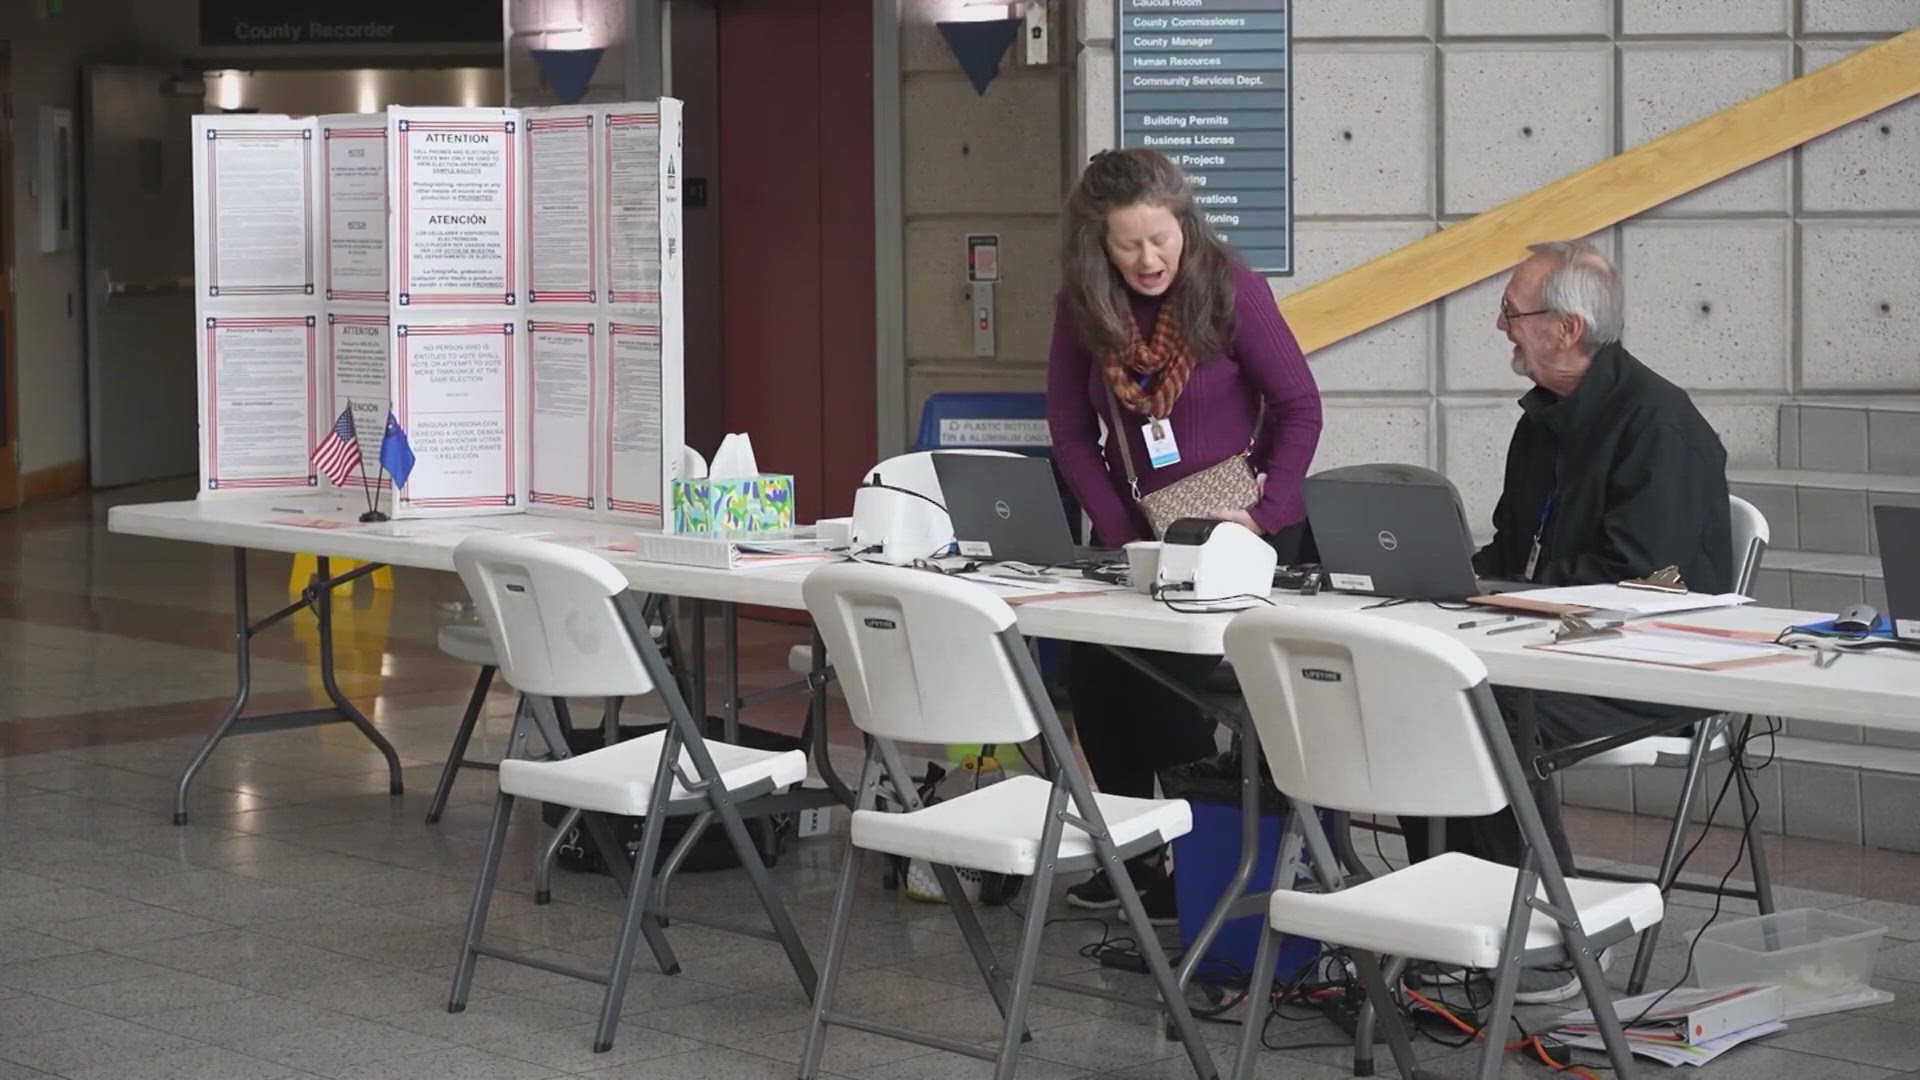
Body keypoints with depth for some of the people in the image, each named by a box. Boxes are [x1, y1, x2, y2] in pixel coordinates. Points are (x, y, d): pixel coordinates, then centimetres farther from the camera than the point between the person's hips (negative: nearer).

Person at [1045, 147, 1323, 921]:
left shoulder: (1231, 291, -13)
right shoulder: (1082, 306, -3)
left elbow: (1299, 407, -8)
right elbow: (1072, 430, 1)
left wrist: (1266, 512, -16)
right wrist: (1121, 533, -8)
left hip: (1233, 533, -4)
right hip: (1138, 530, 4)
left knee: (1179, 680, -17)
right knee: (1091, 672, -8)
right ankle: (1130, 852, 11)